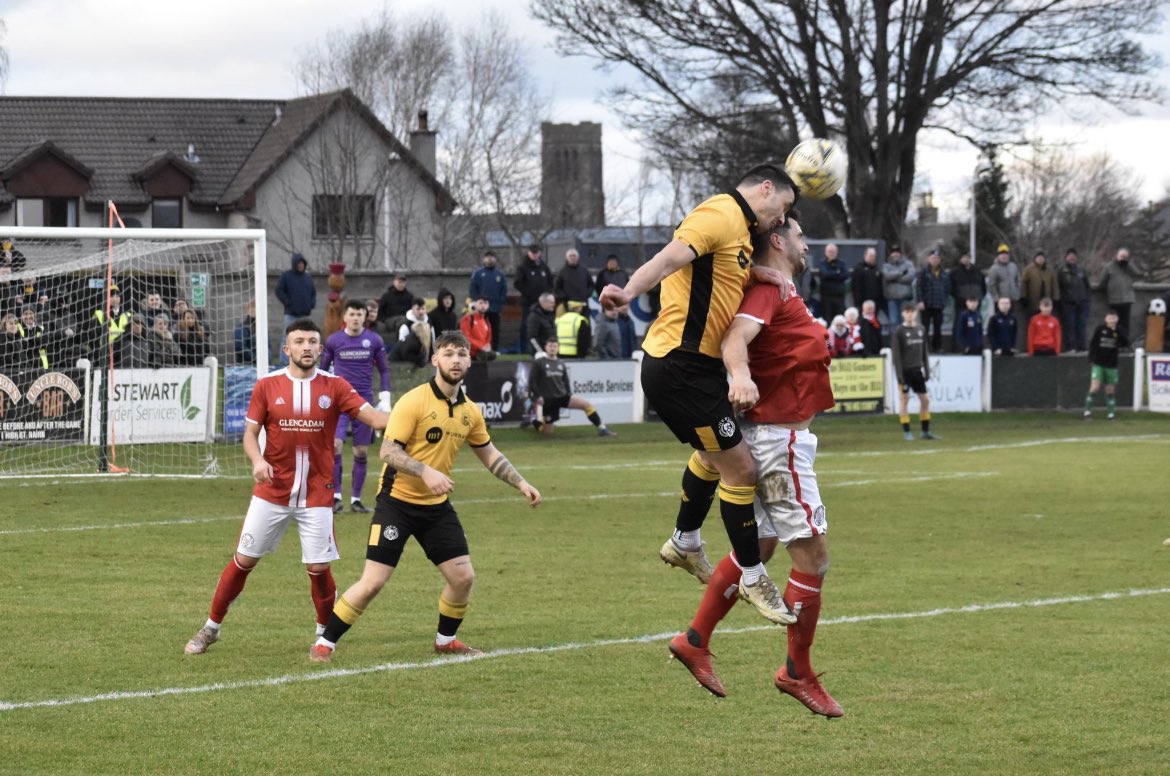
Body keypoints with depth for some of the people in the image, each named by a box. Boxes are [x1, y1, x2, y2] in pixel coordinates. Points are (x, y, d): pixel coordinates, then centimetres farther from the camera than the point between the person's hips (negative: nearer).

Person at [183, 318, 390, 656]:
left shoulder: (334, 387, -3)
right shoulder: (267, 386, -2)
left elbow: (373, 417, -11)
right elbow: (250, 432, 2)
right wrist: (257, 460, -19)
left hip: (316, 495, 0)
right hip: (272, 492, 0)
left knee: (319, 568, -3)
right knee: (243, 560, 4)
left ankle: (326, 633, 21)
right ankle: (210, 628, 18)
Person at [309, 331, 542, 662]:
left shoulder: (470, 411, 4)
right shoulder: (414, 402, -16)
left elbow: (489, 454, 18)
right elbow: (388, 451, -20)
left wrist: (521, 484, 10)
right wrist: (426, 471, -32)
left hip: (437, 506, 6)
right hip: (397, 501, -6)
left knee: (463, 576, 2)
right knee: (373, 582, -10)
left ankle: (446, 640, 27)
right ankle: (324, 643, 3)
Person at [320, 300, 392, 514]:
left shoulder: (374, 341, 2)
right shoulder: (333, 340, 1)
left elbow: (384, 370, 10)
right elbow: (323, 370, 11)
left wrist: (385, 399, 3)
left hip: (364, 401, 1)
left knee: (361, 452, 3)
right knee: (334, 445, -16)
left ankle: (356, 499, 12)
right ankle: (336, 496, -9)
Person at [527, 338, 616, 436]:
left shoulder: (561, 364, 12)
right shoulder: (538, 363, -3)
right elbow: (532, 381, -5)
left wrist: (569, 395, 8)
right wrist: (537, 396, -12)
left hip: (562, 395, 4)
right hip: (547, 399, -4)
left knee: (586, 404, -17)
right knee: (547, 431, -2)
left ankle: (602, 428, -15)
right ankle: (534, 422, 30)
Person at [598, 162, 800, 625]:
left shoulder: (737, 227, 18)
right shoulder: (721, 215, -14)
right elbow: (673, 256, -30)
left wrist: (759, 273, -3)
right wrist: (629, 292, -47)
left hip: (695, 364, 11)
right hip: (680, 365, -11)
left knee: (715, 454, 31)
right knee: (739, 466, -6)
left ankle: (685, 544, 50)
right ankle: (753, 579, 5)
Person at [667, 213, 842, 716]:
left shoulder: (776, 292, 14)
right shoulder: (768, 291, -15)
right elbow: (735, 337, -34)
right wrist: (740, 375, -51)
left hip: (774, 438, 11)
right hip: (780, 439, -11)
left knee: (757, 546, 16)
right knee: (812, 553, -7)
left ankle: (695, 641, 21)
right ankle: (798, 672, 0)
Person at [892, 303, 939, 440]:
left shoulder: (921, 329, 9)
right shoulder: (899, 331, -6)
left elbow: (924, 352, 14)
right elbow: (896, 354, -8)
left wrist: (927, 370, 10)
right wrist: (899, 374, -13)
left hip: (917, 370, 5)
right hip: (905, 371, -5)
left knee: (925, 399, 4)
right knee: (904, 399, -1)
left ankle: (925, 431, 12)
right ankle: (906, 432, 3)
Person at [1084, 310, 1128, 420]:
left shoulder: (1118, 331, 1)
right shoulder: (1100, 329, -2)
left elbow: (1126, 344, -11)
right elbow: (1092, 344, 6)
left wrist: (1116, 331, -18)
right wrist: (1091, 359, 1)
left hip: (1111, 365, 1)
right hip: (1098, 364, -1)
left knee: (1110, 390, 6)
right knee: (1094, 388, -12)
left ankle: (1111, 411, 15)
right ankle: (1088, 410, -3)